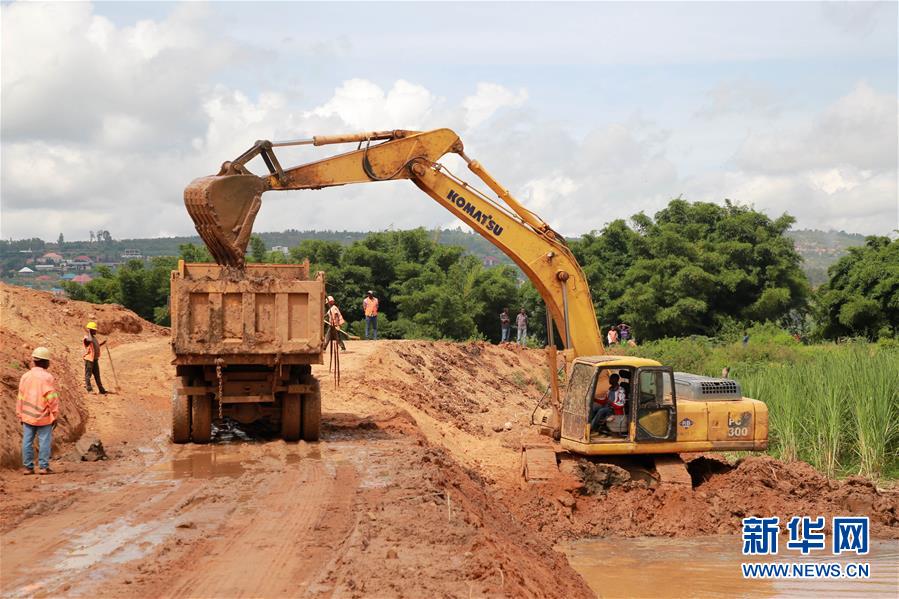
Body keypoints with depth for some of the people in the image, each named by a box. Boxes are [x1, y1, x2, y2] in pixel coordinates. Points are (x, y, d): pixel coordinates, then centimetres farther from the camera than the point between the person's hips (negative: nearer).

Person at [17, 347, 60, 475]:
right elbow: (52, 398, -12)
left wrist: (19, 414, 15)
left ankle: (27, 466, 10)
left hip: (27, 416, 4)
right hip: (44, 417, -4)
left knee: (27, 441, 8)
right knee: (44, 441, 1)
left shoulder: (25, 376, 2)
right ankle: (44, 466, 0)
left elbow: (20, 397, 7)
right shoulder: (47, 377, -11)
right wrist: (55, 414, -2)